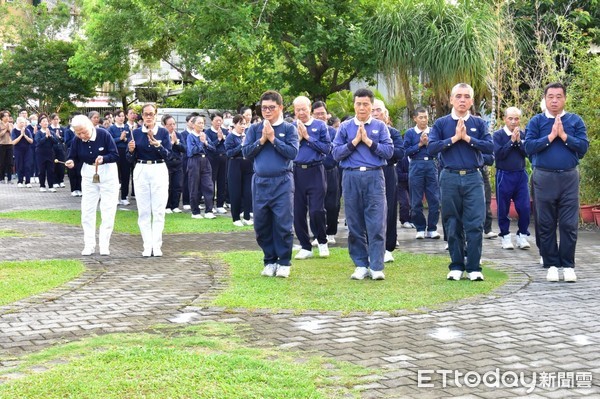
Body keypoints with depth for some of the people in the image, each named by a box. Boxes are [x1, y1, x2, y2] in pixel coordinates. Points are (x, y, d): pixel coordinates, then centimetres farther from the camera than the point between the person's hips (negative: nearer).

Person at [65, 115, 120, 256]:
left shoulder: (104, 134, -20)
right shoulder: (77, 140, -10)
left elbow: (115, 155, -17)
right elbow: (74, 158, -1)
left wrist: (103, 159, -35)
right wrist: (71, 162, -23)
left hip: (108, 173, -3)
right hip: (88, 174, 3)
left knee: (108, 211, -1)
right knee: (87, 210, 2)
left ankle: (104, 244, 8)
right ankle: (89, 245, 10)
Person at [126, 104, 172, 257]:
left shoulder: (163, 132, 1)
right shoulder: (136, 133, 5)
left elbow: (168, 155, -6)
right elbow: (131, 159, 6)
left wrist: (158, 145, -21)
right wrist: (131, 150, -15)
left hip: (159, 171, -1)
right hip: (141, 172, 1)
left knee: (158, 211, -2)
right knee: (143, 211, 2)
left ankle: (157, 246, 4)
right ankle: (147, 246, 6)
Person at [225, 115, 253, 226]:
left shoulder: (247, 135, 10)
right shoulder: (231, 136, -4)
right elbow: (229, 153, -13)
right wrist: (241, 146, -21)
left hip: (248, 166, 4)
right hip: (235, 166, -4)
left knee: (248, 192, 2)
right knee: (236, 193, 1)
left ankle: (247, 217, 11)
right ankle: (236, 218, 10)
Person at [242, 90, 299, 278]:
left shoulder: (289, 128, 2)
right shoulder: (254, 129, 9)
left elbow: (293, 152, -9)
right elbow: (246, 153, 2)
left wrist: (273, 139, -11)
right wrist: (262, 140, -9)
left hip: (282, 182, -3)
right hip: (260, 182, 3)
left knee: (283, 224, -3)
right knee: (261, 224, 6)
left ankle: (284, 262, 9)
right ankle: (270, 261, 18)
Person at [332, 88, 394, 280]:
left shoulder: (380, 126, 8)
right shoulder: (345, 127, 10)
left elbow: (389, 151, -1)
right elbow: (336, 153, 3)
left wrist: (368, 140, -7)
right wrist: (355, 141, -6)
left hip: (374, 177, -1)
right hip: (351, 177, 2)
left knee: (376, 224, -6)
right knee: (355, 225, 5)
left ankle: (376, 267, -4)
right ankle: (360, 265, 14)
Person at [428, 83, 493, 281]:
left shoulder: (478, 123, 9)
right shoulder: (441, 123, 6)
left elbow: (490, 146, -3)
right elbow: (432, 148, -5)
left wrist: (467, 137, -9)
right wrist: (454, 138, -10)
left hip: (473, 178, 0)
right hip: (450, 178, 0)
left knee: (475, 224, -5)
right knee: (453, 225, 6)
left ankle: (474, 268, 2)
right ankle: (456, 267, 16)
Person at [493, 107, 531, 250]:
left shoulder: (523, 135, 6)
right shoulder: (498, 134, -4)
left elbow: (528, 153, -1)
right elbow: (498, 154, -14)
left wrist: (519, 141, -13)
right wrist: (511, 141, -14)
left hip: (521, 175, 3)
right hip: (504, 175, -3)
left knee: (525, 207, -2)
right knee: (503, 208, 3)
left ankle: (522, 236, 10)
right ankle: (505, 237, 15)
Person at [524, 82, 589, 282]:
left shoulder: (575, 121, 7)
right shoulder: (536, 121, 5)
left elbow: (583, 146, -3)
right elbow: (529, 147, -7)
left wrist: (563, 135, -12)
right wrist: (550, 136, -12)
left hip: (569, 177, 0)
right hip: (544, 178, 0)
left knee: (569, 224, 0)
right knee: (546, 225, 5)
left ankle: (568, 265, 7)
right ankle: (551, 265, 13)